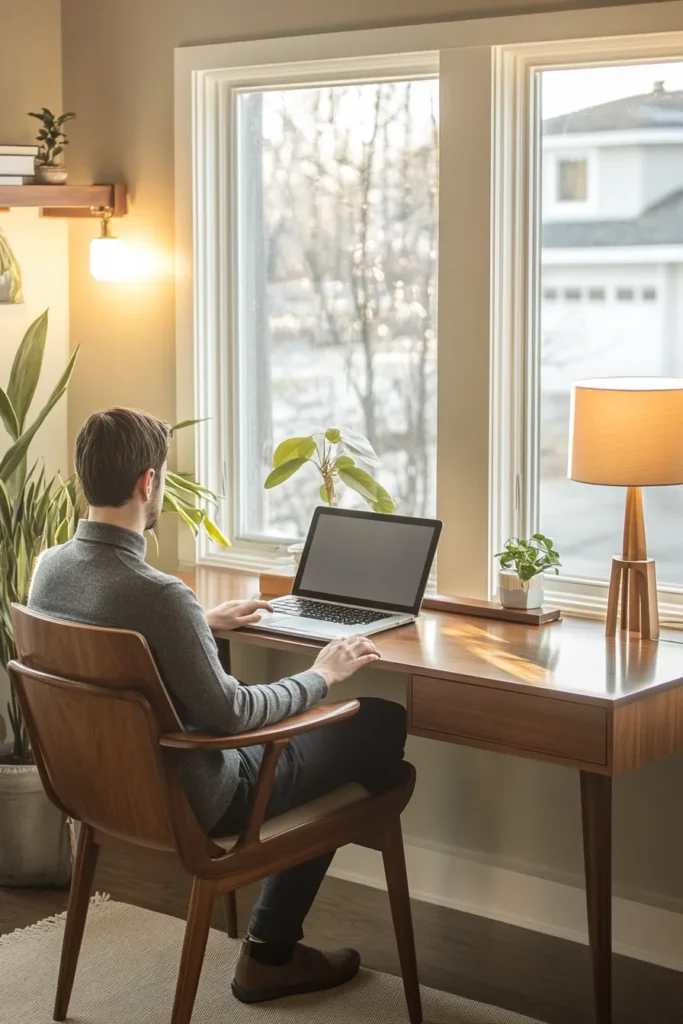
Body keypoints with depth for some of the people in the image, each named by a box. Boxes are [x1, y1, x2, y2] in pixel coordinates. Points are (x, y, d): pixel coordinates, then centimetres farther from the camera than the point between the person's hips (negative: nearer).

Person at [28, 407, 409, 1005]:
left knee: (300, 733, 27)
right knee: (381, 724, 4)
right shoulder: (157, 594, -32)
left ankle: (276, 949, 27)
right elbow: (227, 714, -25)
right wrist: (321, 676, -10)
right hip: (186, 801, -9)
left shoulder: (49, 567, -5)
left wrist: (204, 624, 23)